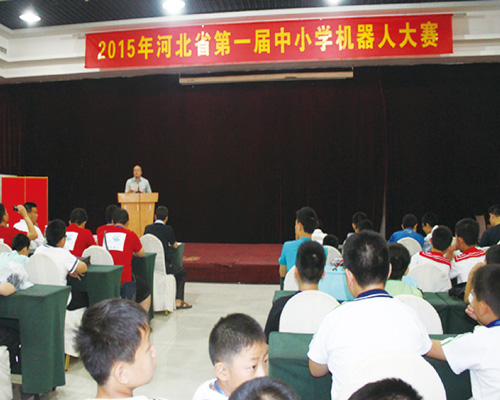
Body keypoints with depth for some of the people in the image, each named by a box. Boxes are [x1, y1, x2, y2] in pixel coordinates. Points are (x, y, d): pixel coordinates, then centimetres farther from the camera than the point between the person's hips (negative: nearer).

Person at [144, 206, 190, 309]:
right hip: (164, 265, -5)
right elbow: (175, 246, 1)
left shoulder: (148, 228, 3)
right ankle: (178, 301, 13)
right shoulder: (168, 229, -9)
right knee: (182, 273, 22)